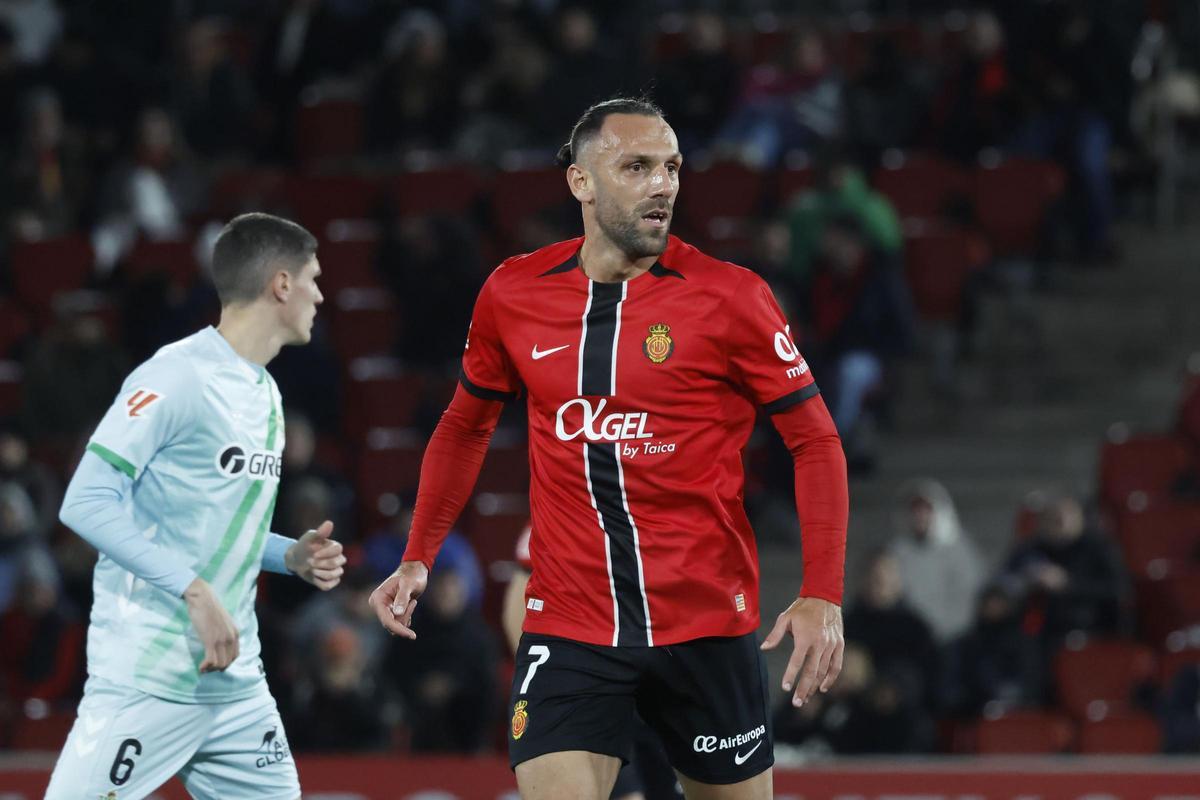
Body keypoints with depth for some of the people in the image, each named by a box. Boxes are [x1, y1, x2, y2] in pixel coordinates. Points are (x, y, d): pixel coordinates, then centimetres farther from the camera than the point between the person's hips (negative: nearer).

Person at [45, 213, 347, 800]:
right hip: (146, 679, -9)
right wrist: (196, 591, -22)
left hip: (235, 680, 9)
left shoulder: (264, 393, 16)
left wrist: (294, 557, 7)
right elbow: (86, 502, -18)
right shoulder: (175, 377, -12)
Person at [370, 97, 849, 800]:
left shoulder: (729, 296, -6)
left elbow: (816, 440, -2)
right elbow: (466, 428, 20)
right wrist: (418, 559, 13)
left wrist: (823, 596, -12)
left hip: (708, 626, -1)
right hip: (569, 630, 1)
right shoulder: (514, 294, 3)